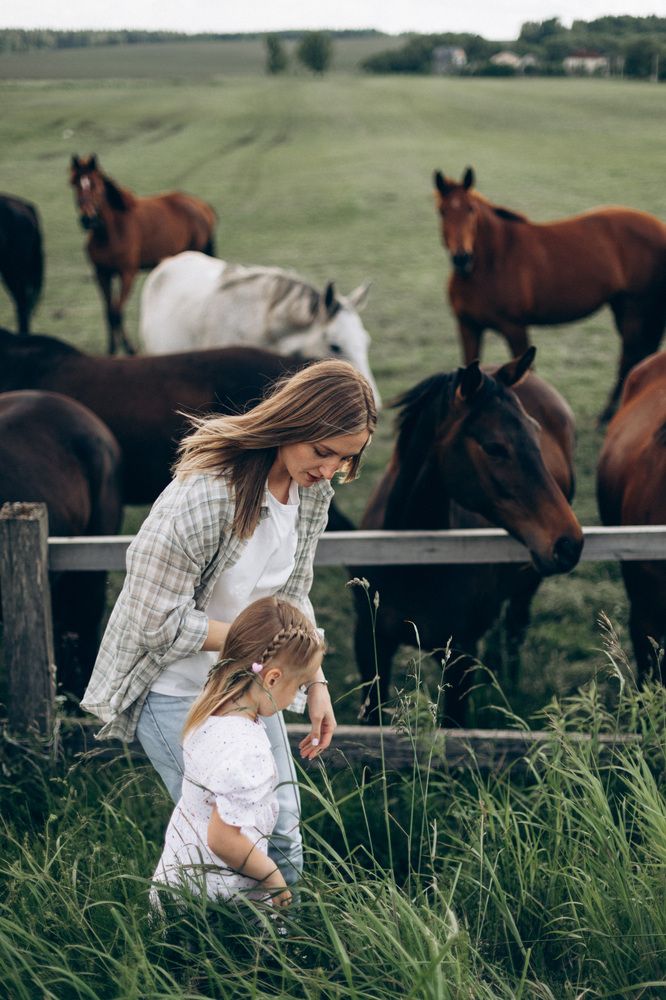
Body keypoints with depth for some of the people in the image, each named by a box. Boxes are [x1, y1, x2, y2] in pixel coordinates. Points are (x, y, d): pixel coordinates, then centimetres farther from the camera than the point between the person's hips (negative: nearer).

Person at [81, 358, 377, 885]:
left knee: (283, 837, 10)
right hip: (175, 688, -7)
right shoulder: (206, 493, -30)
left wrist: (316, 682, 3)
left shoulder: (314, 491, -4)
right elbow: (159, 623, -24)